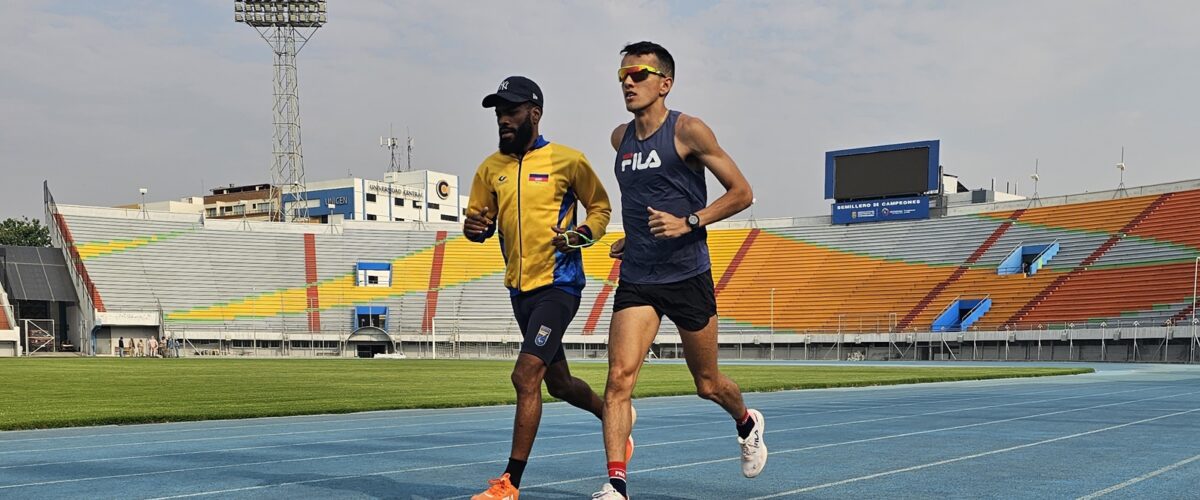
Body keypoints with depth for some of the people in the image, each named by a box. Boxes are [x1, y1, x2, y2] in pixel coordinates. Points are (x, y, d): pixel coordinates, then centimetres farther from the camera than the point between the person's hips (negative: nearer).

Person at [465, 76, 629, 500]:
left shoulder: (567, 161, -6)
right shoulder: (490, 169, 7)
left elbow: (601, 206, 6)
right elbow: (481, 221, 14)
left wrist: (583, 234, -14)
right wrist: (475, 227, -10)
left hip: (558, 285, -6)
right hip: (520, 289, 6)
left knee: (526, 375, -16)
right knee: (558, 382, 17)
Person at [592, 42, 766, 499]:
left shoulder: (688, 131, -8)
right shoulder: (621, 138, 10)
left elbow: (741, 193, -7)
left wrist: (689, 222, -18)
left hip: (687, 276, -4)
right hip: (635, 279, 4)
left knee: (707, 384, 11)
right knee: (620, 377, -13)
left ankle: (747, 424, 44)